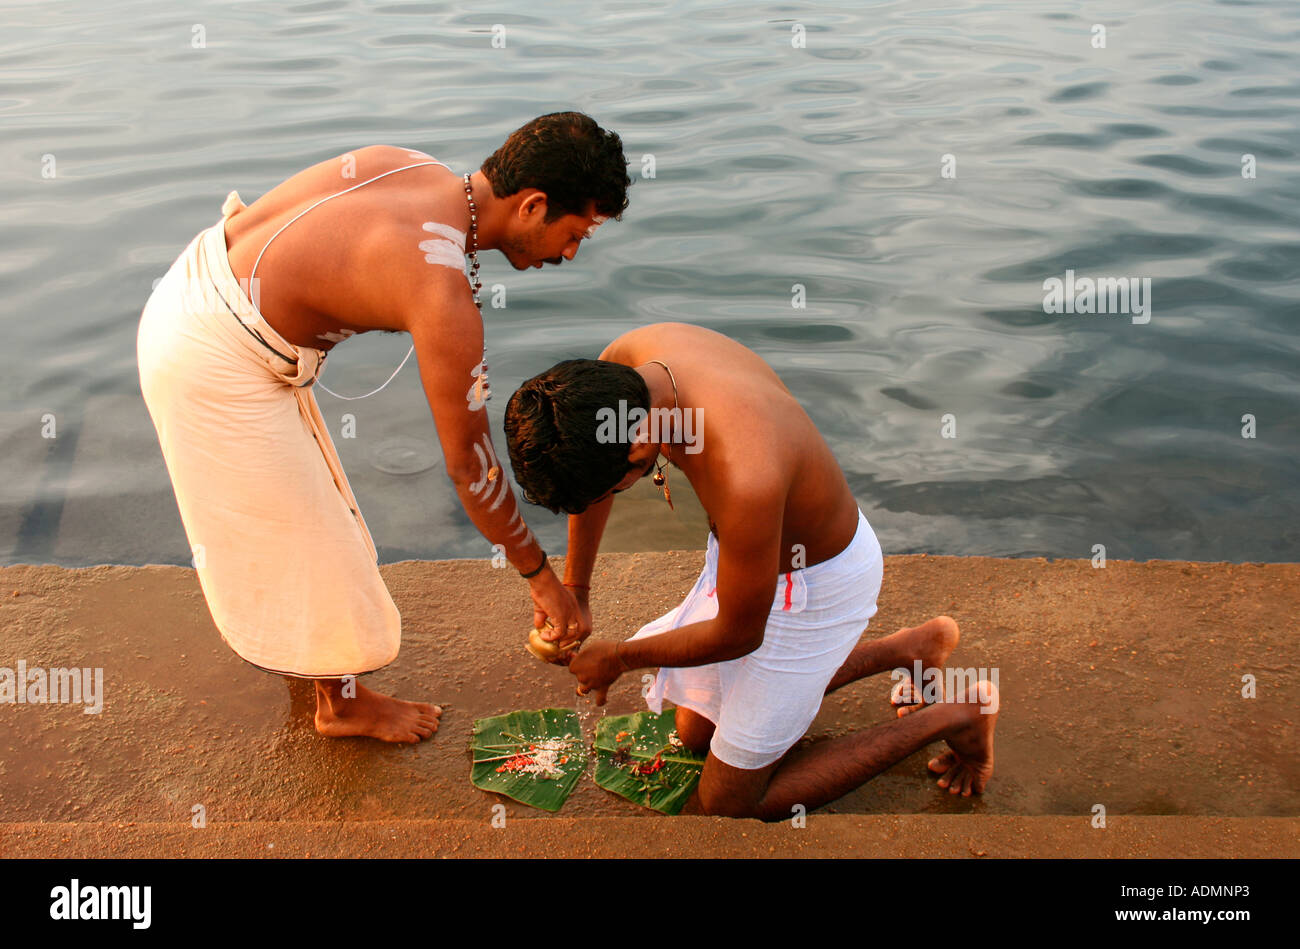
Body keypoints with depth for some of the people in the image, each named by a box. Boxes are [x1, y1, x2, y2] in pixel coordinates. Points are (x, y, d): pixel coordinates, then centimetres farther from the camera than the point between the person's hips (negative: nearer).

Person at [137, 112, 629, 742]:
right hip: (215, 367, -9)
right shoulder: (443, 294, -27)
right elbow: (470, 467, -19)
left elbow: (245, 219, 8)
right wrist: (541, 578, -7)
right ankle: (342, 703, 33)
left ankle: (286, 635, 55)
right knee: (306, 538, 10)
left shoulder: (412, 165, -3)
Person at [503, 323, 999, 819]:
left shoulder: (744, 481, -44)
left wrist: (619, 658, -9)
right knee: (696, 732, 22)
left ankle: (955, 716, 11)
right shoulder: (622, 364, -22)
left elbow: (738, 634, -24)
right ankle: (907, 648, 27)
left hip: (815, 582, -8)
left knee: (730, 800, 3)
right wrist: (575, 588, 9)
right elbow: (588, 472, 3)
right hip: (742, 548, 8)